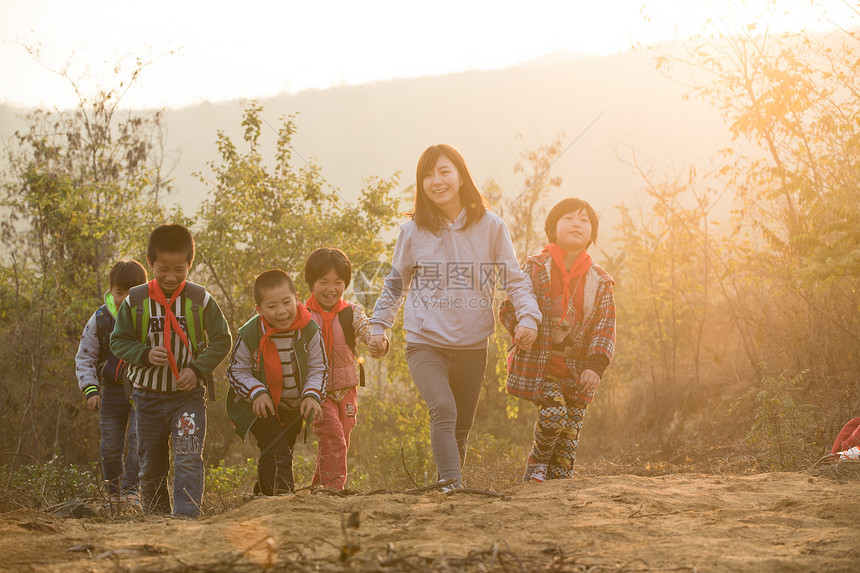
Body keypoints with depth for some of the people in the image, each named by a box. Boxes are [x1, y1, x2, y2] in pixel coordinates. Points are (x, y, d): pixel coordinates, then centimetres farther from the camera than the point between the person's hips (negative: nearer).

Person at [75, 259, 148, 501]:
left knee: (138, 438, -19)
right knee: (110, 446, 5)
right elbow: (84, 357, 6)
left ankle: (131, 488, -15)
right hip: (112, 391, 2)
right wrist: (90, 389, -5)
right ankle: (114, 493, 21)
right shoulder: (100, 319, -3)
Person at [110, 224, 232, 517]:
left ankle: (187, 517, -19)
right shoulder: (135, 300, -5)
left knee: (189, 459, -16)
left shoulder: (200, 300, -8)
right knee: (151, 466, 12)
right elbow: (119, 341, 2)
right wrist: (145, 355, -17)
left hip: (188, 395, -2)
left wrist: (198, 369, -14)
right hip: (148, 395, 2)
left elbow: (222, 340, 0)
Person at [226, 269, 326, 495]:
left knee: (282, 454, 17)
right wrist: (257, 392, -22)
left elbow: (319, 367, -3)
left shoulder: (310, 330, -15)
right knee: (275, 453, -19)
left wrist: (312, 395, -19)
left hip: (294, 408, 4)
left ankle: (263, 493, 37)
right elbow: (237, 370, -7)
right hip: (262, 408, -4)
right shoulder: (249, 335, -20)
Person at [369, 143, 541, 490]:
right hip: (425, 343, -2)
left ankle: (449, 485, 27)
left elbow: (514, 279, 3)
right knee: (443, 410, -24)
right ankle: (452, 485, -30)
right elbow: (395, 284, 15)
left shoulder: (490, 227, 0)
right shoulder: (414, 231, 1)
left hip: (472, 345, 2)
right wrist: (379, 326, 10)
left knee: (461, 427, 11)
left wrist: (528, 316, -14)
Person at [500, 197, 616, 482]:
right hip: (538, 365, -3)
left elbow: (606, 327, 3)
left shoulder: (600, 281, 4)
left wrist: (596, 365, -11)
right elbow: (508, 309, 1)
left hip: (577, 370, 3)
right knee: (553, 412, -22)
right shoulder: (535, 268, -2)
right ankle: (538, 461, 5)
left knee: (570, 431, 2)